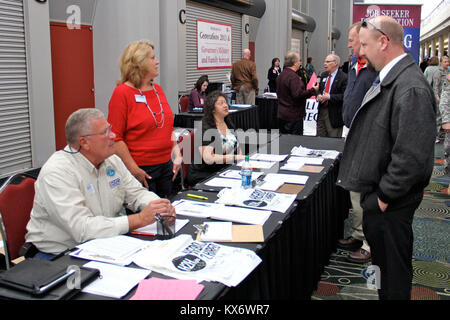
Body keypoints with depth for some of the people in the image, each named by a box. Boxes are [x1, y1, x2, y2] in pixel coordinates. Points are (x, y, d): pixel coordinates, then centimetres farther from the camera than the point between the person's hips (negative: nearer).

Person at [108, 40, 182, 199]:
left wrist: (177, 154, 9)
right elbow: (116, 137, -14)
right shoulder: (122, 93, -10)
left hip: (166, 166, 7)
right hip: (141, 169, -7)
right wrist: (133, 169, -18)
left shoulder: (158, 89, 11)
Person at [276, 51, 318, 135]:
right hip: (293, 116, -9)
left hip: (282, 114, 9)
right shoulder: (293, 76, -19)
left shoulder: (281, 75, 10)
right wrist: (313, 90, -17)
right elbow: (298, 95, -26)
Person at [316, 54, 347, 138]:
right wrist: (318, 96, -2)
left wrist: (330, 97, -22)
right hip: (321, 111, 7)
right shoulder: (323, 75, 14)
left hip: (334, 114, -7)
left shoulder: (343, 77, -11)